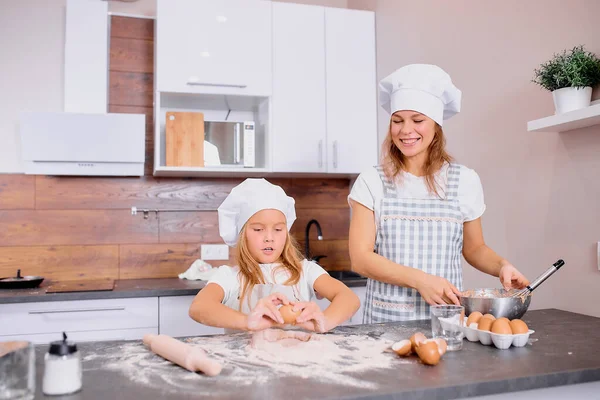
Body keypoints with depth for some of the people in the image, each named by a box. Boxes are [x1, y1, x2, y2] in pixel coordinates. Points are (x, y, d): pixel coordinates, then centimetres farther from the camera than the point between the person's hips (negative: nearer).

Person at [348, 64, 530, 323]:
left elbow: (474, 248, 15)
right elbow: (360, 258, -5)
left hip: (446, 316, 1)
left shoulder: (465, 181, 3)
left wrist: (501, 266, -4)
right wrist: (420, 280, -16)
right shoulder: (371, 182, -1)